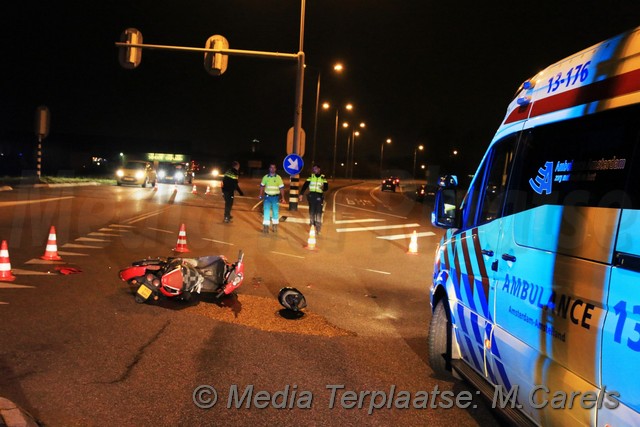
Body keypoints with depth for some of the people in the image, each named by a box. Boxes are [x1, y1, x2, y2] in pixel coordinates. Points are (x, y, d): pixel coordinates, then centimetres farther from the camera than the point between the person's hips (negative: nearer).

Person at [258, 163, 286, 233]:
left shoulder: (278, 178, -2)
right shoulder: (265, 177, 3)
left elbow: (281, 188, -1)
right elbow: (262, 186, 11)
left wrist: (282, 198, -5)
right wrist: (261, 195, 5)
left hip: (275, 197, 0)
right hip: (267, 197, 1)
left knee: (275, 212, 6)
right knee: (266, 211, -5)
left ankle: (275, 226, 19)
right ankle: (265, 226, -2)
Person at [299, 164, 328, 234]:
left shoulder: (323, 178, 4)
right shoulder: (311, 177, 8)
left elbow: (326, 187, -1)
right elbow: (305, 186, 3)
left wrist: (323, 188, -25)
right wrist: (301, 194, -7)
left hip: (319, 196, -2)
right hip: (311, 195, 2)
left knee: (319, 211, -4)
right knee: (312, 210, 4)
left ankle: (318, 225, 5)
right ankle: (312, 223, 16)